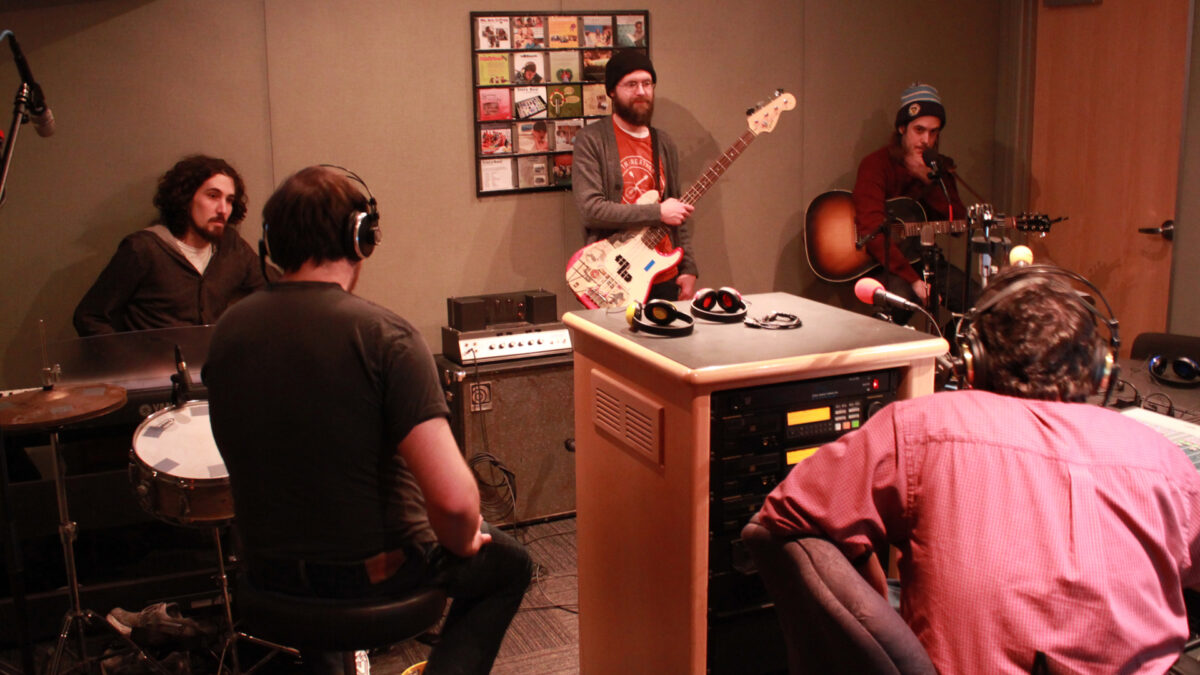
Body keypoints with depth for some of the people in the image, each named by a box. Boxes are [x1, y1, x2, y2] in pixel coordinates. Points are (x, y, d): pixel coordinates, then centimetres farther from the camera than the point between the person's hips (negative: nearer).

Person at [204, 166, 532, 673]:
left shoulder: (228, 330, -6)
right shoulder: (384, 336, -23)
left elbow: (250, 454, 9)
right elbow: (452, 497, -29)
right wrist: (460, 543, -8)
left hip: (266, 568, 6)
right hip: (373, 571, -5)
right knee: (508, 563, 22)